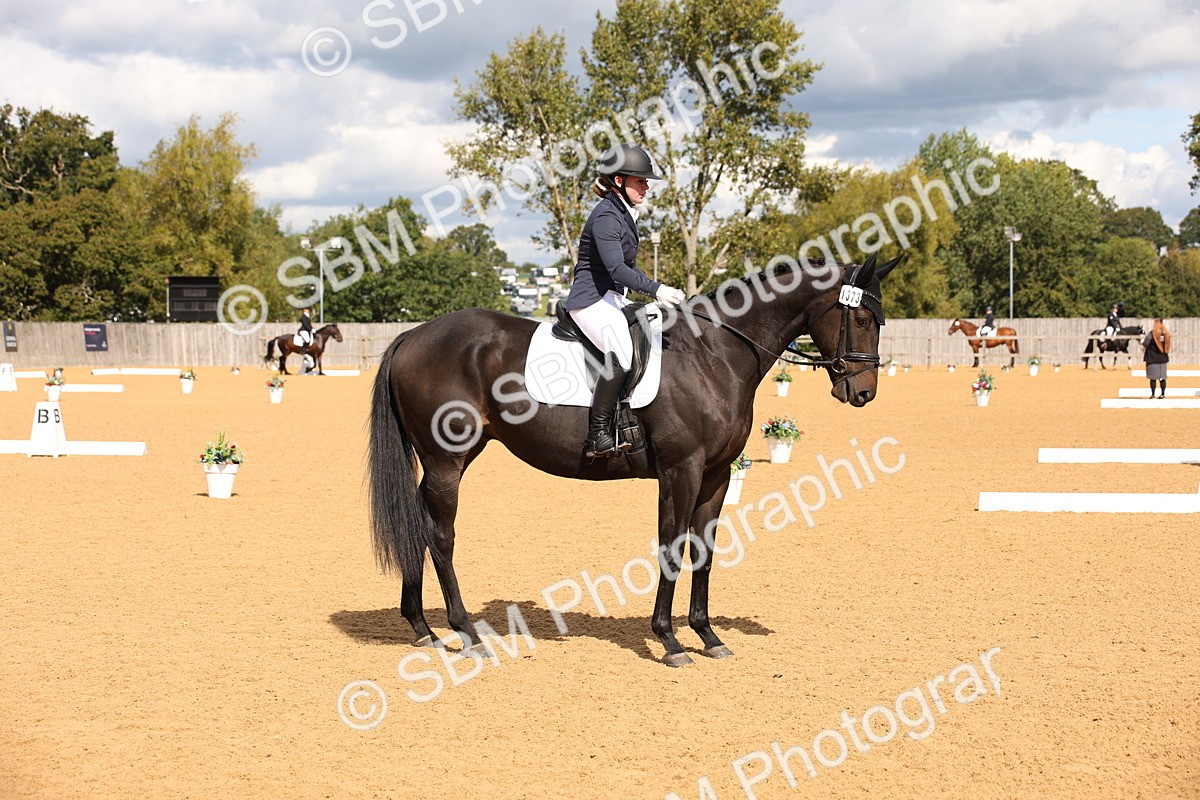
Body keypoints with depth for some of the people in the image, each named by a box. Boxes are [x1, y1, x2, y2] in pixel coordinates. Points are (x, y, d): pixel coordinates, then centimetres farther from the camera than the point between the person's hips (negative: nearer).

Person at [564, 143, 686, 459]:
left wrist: (655, 289, 15)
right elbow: (616, 268, -25)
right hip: (592, 298, -11)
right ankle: (598, 436, -28)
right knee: (621, 353, -30)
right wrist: (655, 290, -32)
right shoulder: (606, 216, -14)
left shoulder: (624, 215, 18)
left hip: (613, 300, 11)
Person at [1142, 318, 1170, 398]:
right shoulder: (1165, 333, 3)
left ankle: (1153, 394, 0)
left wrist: (1142, 341, 7)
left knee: (1153, 377, -1)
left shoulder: (1152, 333, -13)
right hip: (1163, 358, 5)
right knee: (1162, 377, 9)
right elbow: (1167, 346, 13)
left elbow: (1145, 344, -13)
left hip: (1152, 359, -5)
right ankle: (1163, 394, 11)